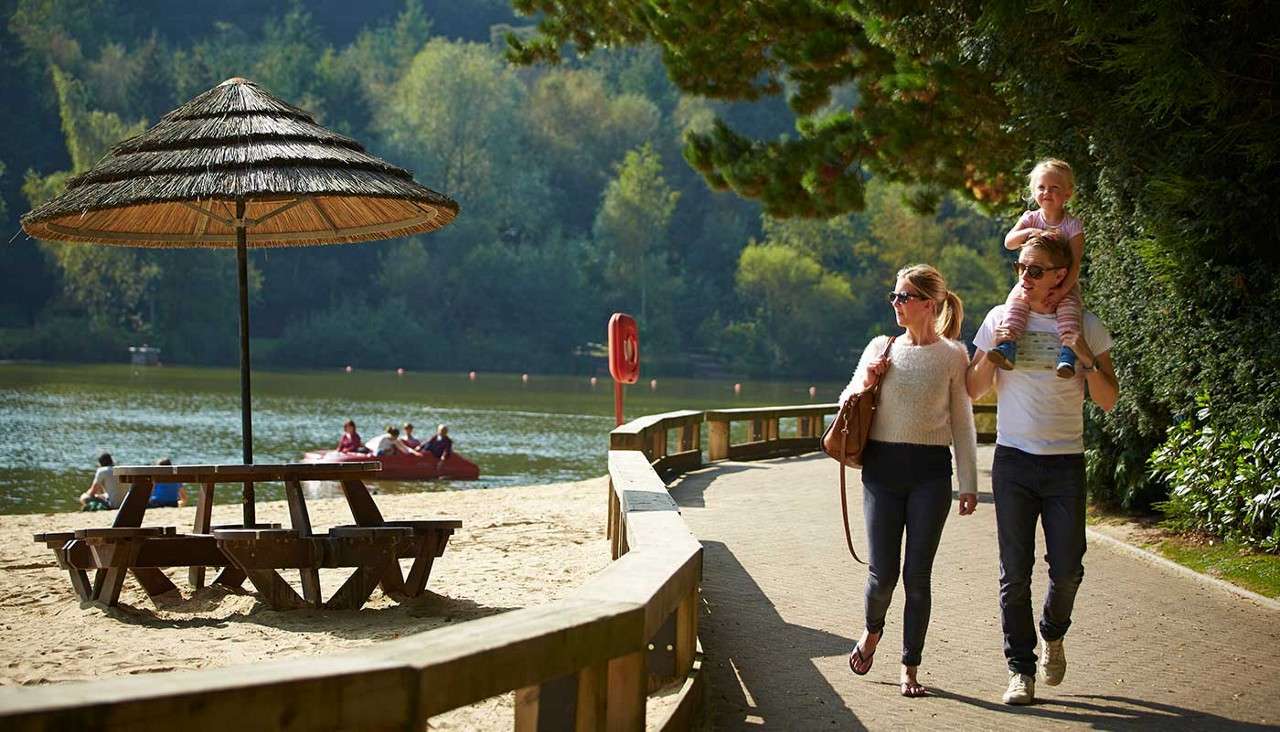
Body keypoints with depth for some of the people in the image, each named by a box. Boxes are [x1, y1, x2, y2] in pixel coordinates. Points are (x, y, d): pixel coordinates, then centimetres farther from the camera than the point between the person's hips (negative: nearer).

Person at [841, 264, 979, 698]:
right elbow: (847, 406, 15)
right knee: (883, 572, 0)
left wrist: (968, 483, 2)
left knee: (917, 575, 1)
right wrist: (865, 384, -7)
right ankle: (872, 630, 32)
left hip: (930, 471, -1)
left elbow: (962, 423, 5)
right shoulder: (881, 348, 6)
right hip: (883, 467, 1)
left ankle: (910, 668, 13)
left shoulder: (952, 355, 1)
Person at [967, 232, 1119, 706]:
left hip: (1065, 462, 0)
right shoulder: (1002, 318, 3)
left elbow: (1108, 402, 1)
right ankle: (1021, 669, 9)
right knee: (1015, 573, 0)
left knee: (1067, 569, 0)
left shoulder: (1085, 326, 1)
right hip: (1013, 460, 0)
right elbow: (974, 391, 6)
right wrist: (993, 350, -10)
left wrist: (1087, 360, -15)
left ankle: (1053, 634, 30)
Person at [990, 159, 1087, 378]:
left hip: (1064, 283, -2)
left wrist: (1062, 290, -23)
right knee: (1016, 299, -28)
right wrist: (1029, 232, -30)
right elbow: (1009, 242, -11)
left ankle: (1068, 354, -44)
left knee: (1069, 305, -33)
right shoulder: (1030, 219, 3)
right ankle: (1007, 345, -42)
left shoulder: (1072, 225, -5)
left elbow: (1075, 263, -10)